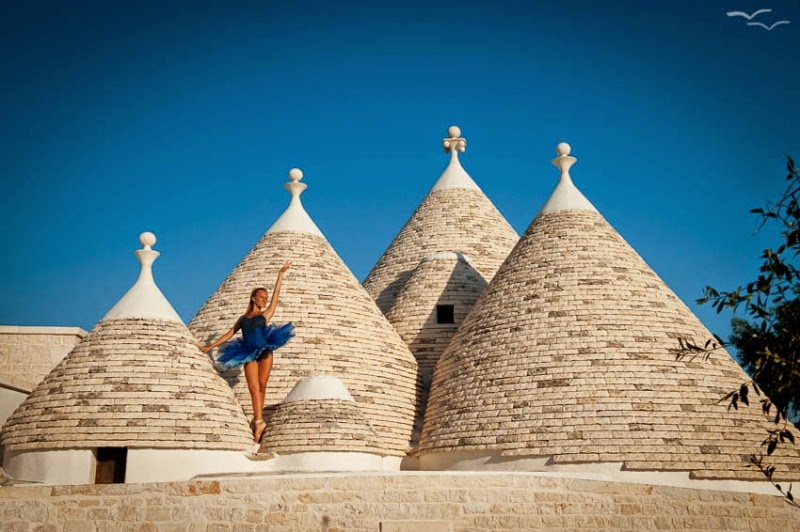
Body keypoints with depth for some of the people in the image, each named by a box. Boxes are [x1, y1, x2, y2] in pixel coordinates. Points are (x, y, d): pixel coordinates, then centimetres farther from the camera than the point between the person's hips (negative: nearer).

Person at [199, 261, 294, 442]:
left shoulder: (266, 314, 13)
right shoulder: (243, 318, 19)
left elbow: (276, 294, 8)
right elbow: (229, 334, 22)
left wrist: (281, 273, 6)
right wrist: (210, 347, 19)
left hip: (264, 351, -1)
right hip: (249, 354, 1)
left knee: (261, 387, -5)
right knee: (254, 387, -10)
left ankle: (257, 420, -4)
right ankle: (259, 420, -18)